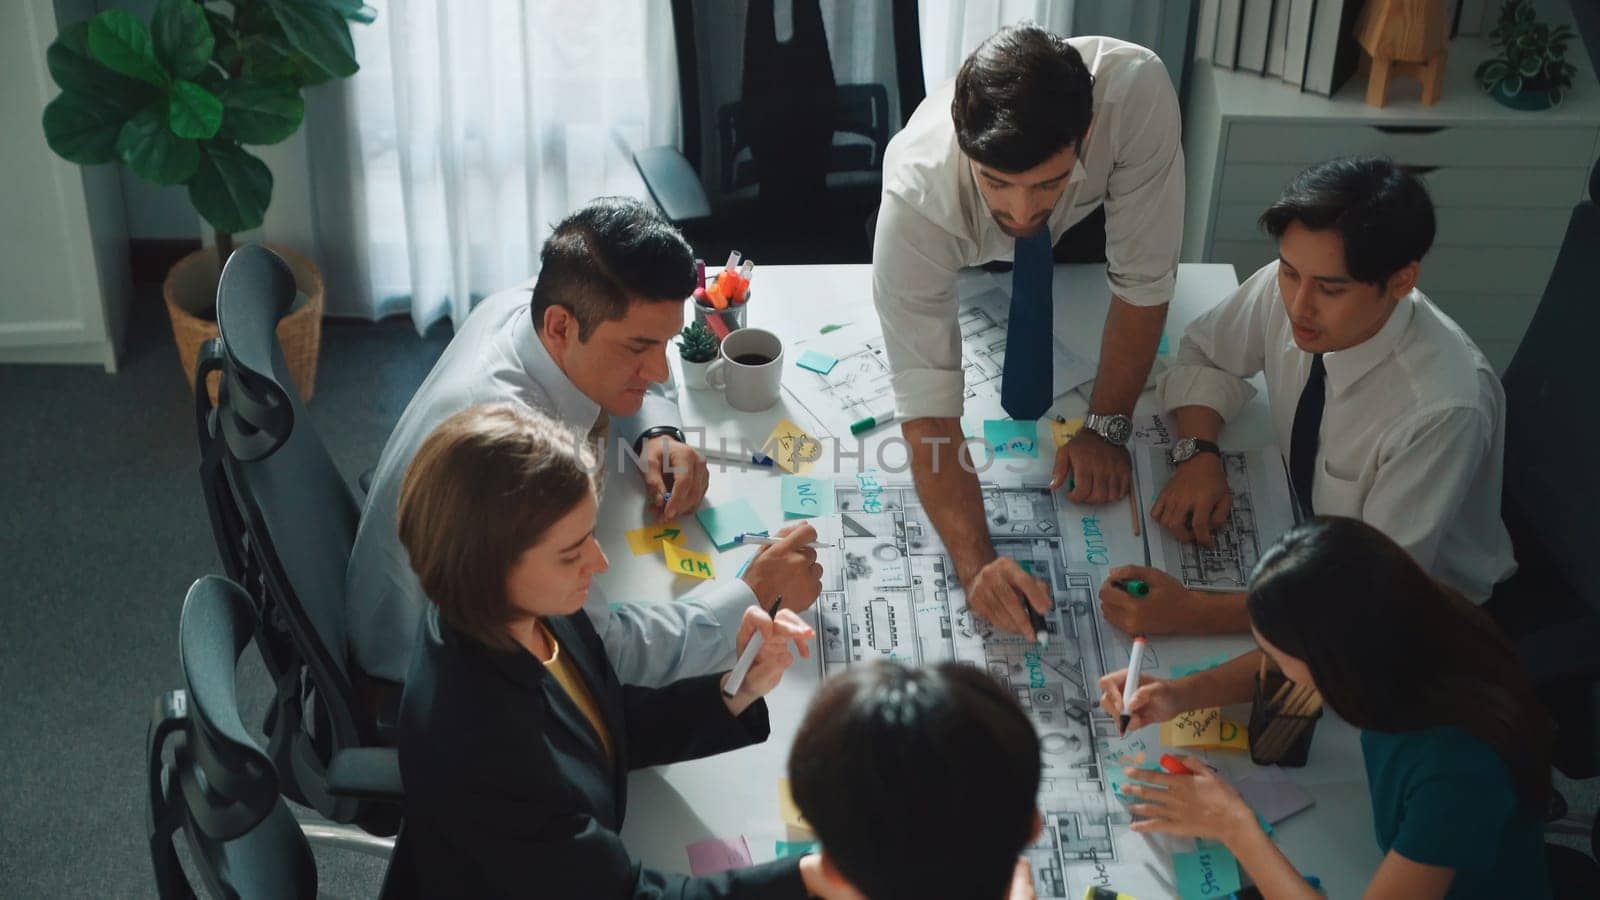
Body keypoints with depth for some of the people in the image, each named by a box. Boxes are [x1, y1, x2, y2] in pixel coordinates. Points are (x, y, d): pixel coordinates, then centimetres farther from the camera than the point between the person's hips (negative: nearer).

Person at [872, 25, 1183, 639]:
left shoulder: (1136, 90, -46)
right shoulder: (916, 195, -46)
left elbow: (1142, 280, -32)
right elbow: (926, 409, -44)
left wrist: (1107, 428, -31)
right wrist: (976, 564, -55)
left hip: (1087, 237, 1)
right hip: (962, 264, 0)